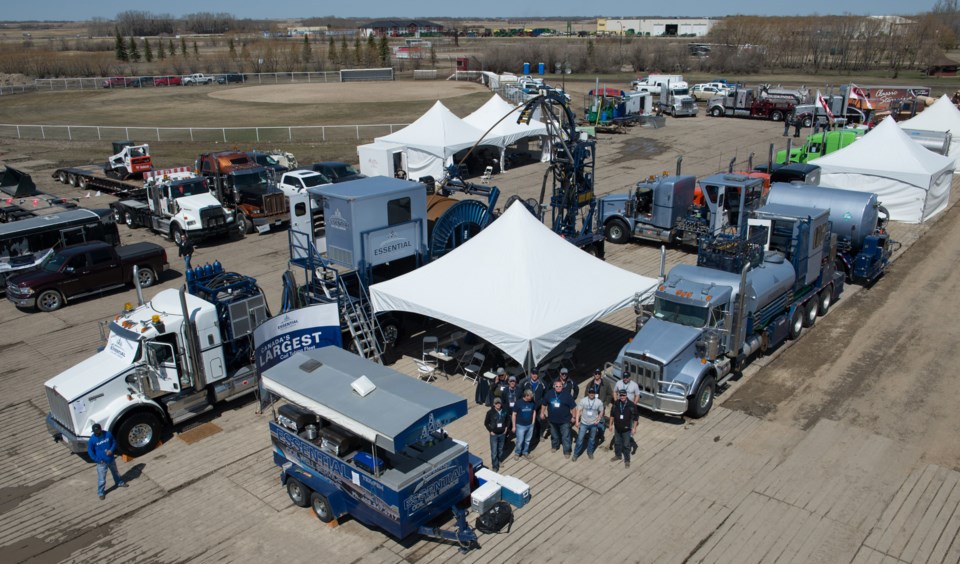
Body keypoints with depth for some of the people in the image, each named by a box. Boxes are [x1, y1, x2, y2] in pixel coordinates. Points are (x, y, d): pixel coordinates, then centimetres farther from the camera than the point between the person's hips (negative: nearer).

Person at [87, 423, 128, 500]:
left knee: (115, 472, 27)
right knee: (101, 479, 6)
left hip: (111, 459, 3)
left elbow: (114, 442, 1)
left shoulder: (108, 434, -13)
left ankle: (119, 483, 52)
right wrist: (97, 460, -15)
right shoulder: (92, 439, -19)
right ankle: (100, 493, 26)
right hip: (101, 462, -3)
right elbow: (90, 451, -9)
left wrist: (111, 450, -17)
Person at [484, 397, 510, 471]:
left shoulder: (505, 411, -9)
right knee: (494, 451, 1)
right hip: (494, 434, -3)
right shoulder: (490, 412, -17)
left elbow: (508, 419, 10)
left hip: (502, 434, 3)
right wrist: (490, 431, -9)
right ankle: (495, 466, 12)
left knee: (500, 449, 19)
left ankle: (500, 461, 41)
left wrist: (506, 428, 2)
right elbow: (486, 423, -6)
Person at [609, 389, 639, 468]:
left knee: (626, 445, 7)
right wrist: (611, 424, 6)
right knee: (617, 442, 21)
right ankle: (618, 455, 43)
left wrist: (634, 428, -10)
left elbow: (635, 418, -10)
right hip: (617, 428, 4)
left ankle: (627, 460, 22)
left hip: (626, 429, -4)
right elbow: (612, 415, 4)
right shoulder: (616, 404, -9)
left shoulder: (631, 405, -19)